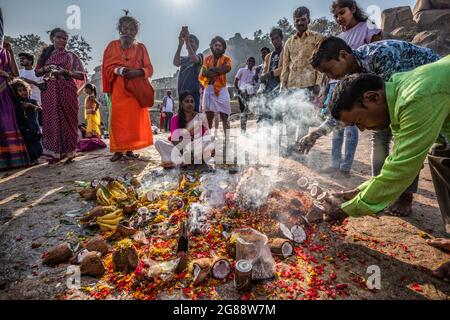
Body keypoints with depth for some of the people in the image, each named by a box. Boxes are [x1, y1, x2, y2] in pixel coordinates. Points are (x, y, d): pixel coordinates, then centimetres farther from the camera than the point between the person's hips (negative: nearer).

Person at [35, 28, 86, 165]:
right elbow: (37, 72, 20)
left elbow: (82, 75, 1)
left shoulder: (71, 55, 9)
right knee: (51, 118, -2)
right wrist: (45, 68, -2)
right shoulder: (46, 54, 17)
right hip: (49, 90, 3)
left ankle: (68, 152, 2)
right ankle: (54, 153, 1)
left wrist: (65, 71, -12)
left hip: (66, 90, -2)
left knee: (67, 119, -4)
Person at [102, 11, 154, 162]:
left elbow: (149, 69, 4)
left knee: (135, 119, -4)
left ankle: (130, 149, 2)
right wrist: (119, 70, -15)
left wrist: (137, 72, -16)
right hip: (118, 89, 0)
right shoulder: (112, 45, 12)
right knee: (118, 119, -7)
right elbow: (107, 66, 6)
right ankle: (118, 150, -3)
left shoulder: (141, 47, 12)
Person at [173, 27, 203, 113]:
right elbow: (175, 62, -5)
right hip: (182, 93, 5)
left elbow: (194, 59, -18)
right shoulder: (183, 59, 19)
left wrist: (187, 41, -20)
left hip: (193, 92, -5)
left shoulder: (199, 56, 7)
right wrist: (180, 44, -15)